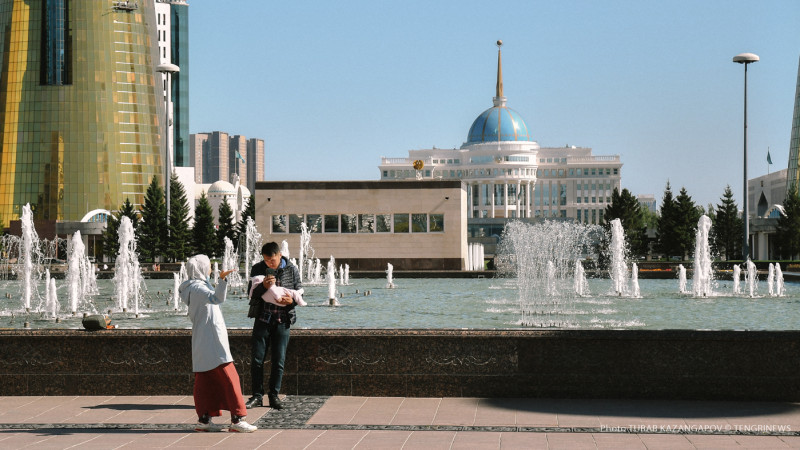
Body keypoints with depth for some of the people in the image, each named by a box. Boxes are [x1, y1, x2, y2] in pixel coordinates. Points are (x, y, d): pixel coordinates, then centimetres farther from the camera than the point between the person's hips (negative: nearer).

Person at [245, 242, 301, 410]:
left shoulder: (292, 269, 0)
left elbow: (299, 292, 6)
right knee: (257, 359, 0)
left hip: (282, 320, 0)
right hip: (262, 319, 0)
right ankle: (257, 396, 10)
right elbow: (251, 293, -1)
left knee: (279, 360, 2)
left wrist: (292, 300, -16)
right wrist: (263, 286, -22)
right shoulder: (257, 268, 1)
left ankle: (274, 396, 12)